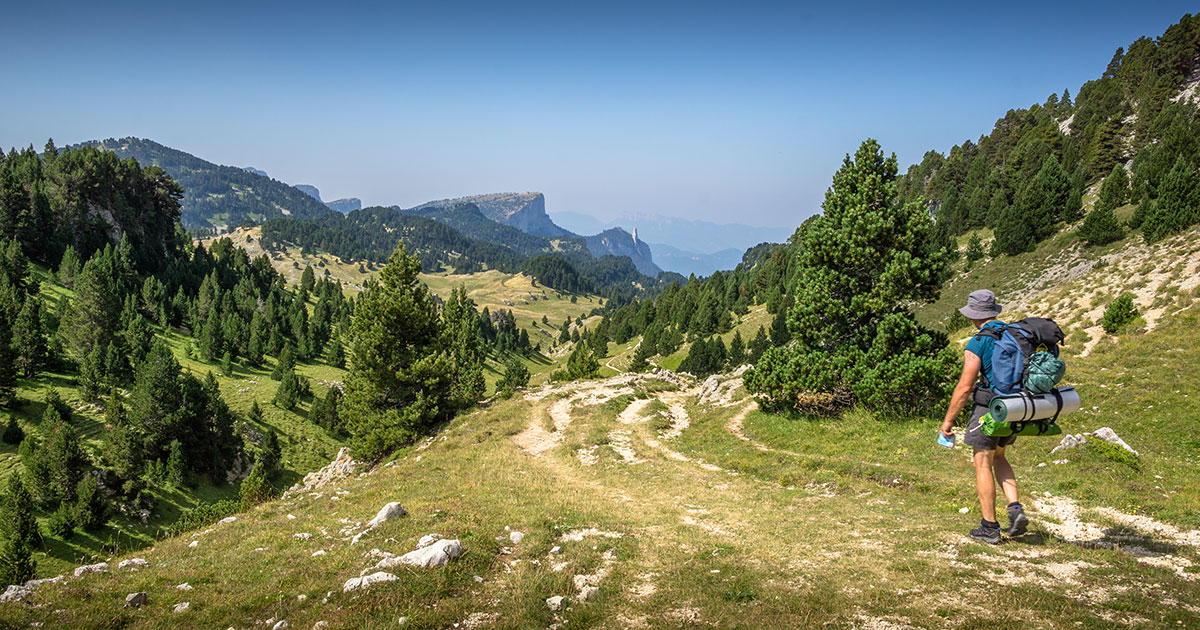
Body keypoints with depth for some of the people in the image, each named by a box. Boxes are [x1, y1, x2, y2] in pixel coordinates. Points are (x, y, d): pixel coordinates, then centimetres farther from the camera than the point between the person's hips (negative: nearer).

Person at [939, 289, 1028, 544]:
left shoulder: (977, 344, -14)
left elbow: (964, 387, -15)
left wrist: (949, 419, -6)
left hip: (989, 408, -7)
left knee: (983, 465, 4)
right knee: (998, 456, 24)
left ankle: (989, 527, 9)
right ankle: (1015, 509, 9)